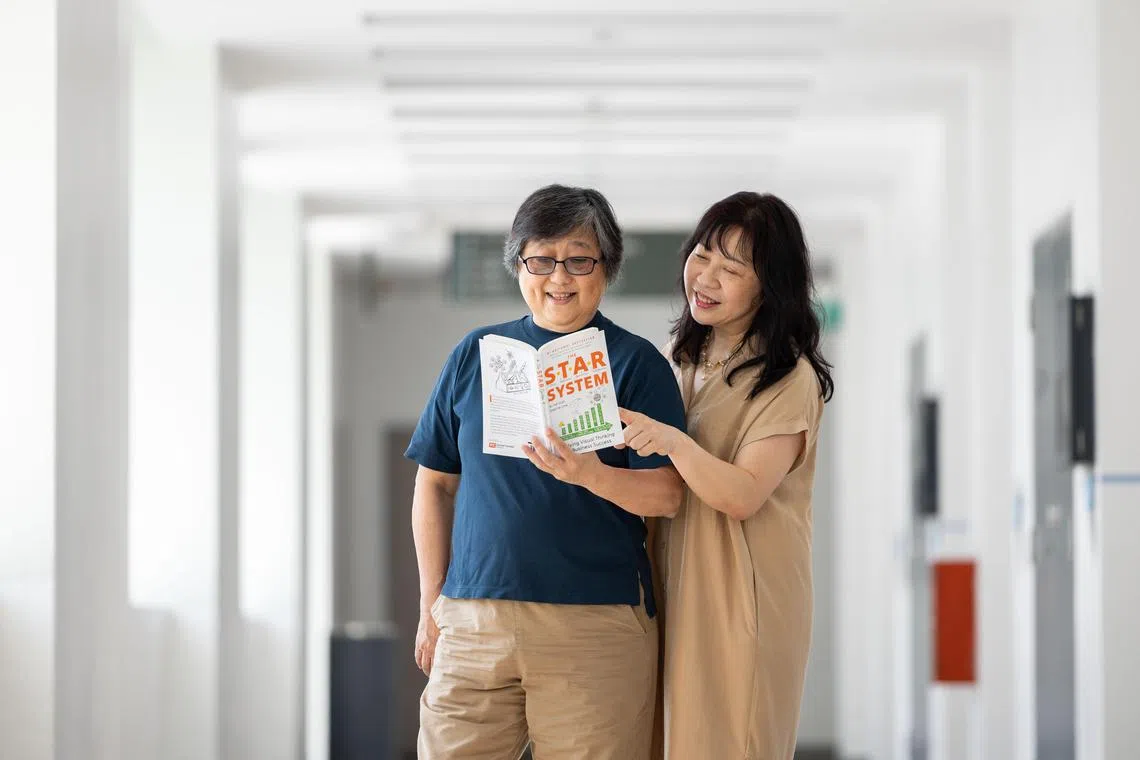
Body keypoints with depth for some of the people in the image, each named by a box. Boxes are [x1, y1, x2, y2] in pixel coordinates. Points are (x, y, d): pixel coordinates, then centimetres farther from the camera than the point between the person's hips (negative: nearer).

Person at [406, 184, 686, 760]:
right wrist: (431, 604, 10)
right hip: (473, 619, 3)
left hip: (596, 625, -2)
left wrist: (592, 475, -23)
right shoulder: (476, 354, 12)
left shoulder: (635, 362, 3)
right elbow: (435, 483, 15)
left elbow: (667, 495, -4)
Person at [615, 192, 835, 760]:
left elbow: (744, 495, -20)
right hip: (671, 589, 6)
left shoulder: (789, 378, -9)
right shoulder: (683, 357, 12)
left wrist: (675, 442, -33)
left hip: (744, 596, -6)